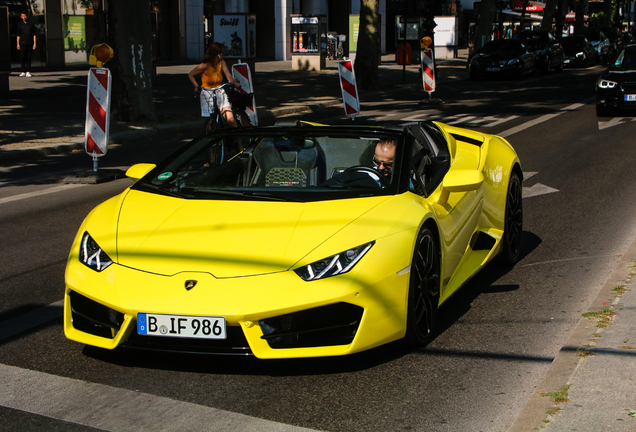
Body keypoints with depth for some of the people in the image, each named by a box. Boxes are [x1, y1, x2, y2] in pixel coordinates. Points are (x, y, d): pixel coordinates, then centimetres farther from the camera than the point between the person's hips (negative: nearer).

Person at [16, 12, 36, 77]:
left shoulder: (31, 24, 10)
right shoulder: (20, 24, 10)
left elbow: (34, 35, 9)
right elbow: (18, 35, 10)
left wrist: (34, 43, 0)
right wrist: (18, 44, 2)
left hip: (29, 44, 0)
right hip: (22, 43, 0)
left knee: (29, 58, -1)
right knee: (22, 57, -6)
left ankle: (28, 72, 0)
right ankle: (23, 71, 1)